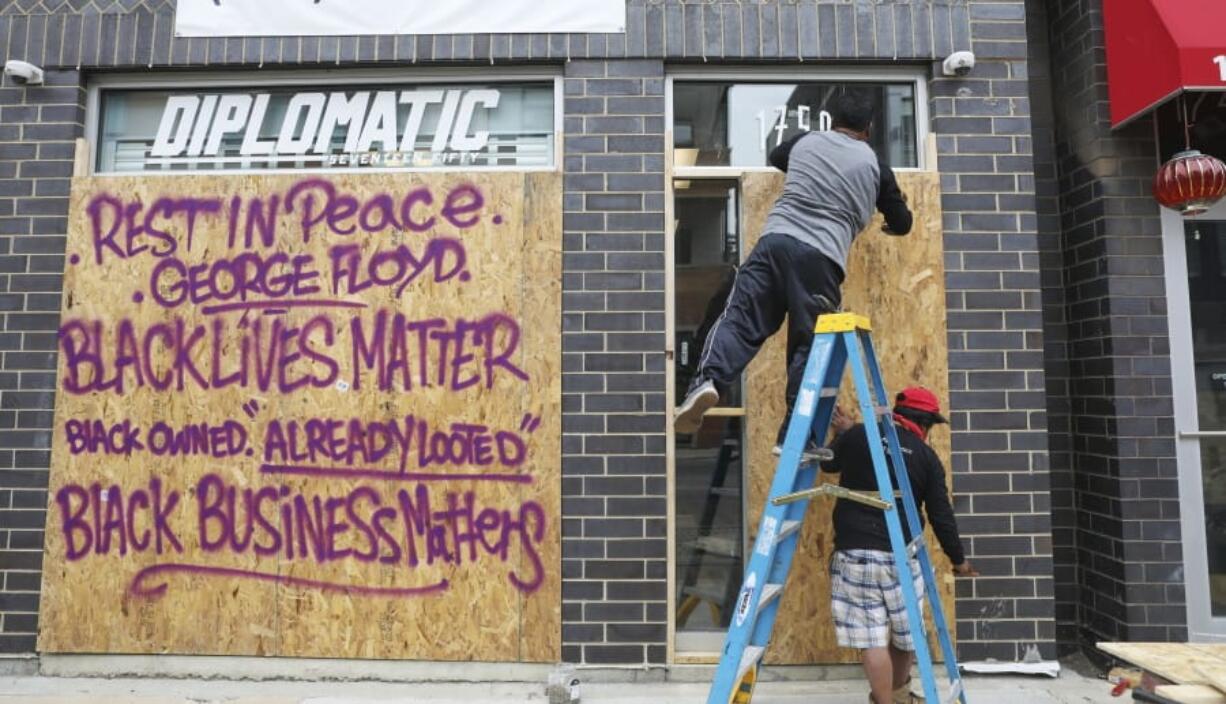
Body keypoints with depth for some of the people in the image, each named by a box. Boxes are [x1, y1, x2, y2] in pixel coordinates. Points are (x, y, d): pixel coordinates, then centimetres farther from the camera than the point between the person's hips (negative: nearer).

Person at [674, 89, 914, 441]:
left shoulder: (805, 141, 22)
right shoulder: (875, 165, 19)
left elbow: (775, 157, 46)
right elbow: (902, 224, 28)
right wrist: (890, 222, 51)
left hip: (776, 240, 1)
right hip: (822, 258, -1)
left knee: (740, 318, -3)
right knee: (808, 345, 3)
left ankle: (709, 381, -29)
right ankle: (793, 435, 3)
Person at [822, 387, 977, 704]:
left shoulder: (857, 435, 1)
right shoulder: (927, 457, 0)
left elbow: (828, 464, 19)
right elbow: (941, 516, 3)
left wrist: (842, 433, 36)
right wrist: (958, 559, 18)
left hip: (854, 553, -1)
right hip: (901, 556, 1)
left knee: (871, 638, 2)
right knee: (903, 632, 22)